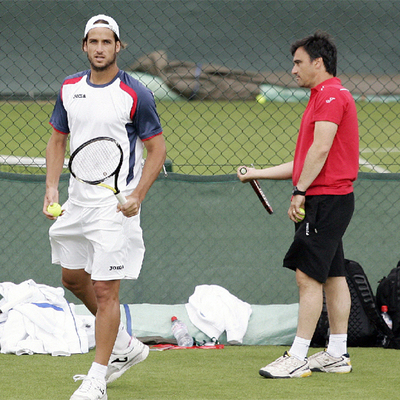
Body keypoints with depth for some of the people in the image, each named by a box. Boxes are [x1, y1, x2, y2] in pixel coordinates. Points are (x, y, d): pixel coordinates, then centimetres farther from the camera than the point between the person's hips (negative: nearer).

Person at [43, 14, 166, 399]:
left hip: (116, 204, -7)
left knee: (105, 289, -8)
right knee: (73, 278, 18)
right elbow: (57, 140, 15)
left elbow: (157, 148, -7)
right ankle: (124, 345, 36)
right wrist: (52, 187, 2)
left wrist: (137, 195, -18)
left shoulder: (135, 94, -11)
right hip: (78, 199, 7)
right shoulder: (69, 89, 5)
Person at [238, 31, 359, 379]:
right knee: (333, 276, 11)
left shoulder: (332, 95, -12)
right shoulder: (326, 97, 20)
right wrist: (259, 174, 23)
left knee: (309, 276, -11)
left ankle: (298, 358, -11)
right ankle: (337, 354, 14)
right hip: (332, 199, 11)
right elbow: (306, 160, 23)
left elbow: (321, 149, -21)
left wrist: (300, 191, -20)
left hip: (325, 199, -11)